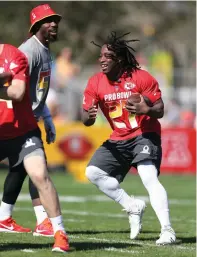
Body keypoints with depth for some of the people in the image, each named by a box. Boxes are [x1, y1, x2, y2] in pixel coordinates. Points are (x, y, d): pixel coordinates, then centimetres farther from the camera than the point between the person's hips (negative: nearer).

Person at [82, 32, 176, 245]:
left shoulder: (141, 78, -15)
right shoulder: (95, 83, -4)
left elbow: (160, 110, -13)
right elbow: (85, 119, -3)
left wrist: (147, 110, -36)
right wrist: (89, 116, -29)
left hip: (145, 135, -6)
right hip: (118, 140, 6)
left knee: (149, 178, -25)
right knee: (93, 172, -5)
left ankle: (167, 230, -28)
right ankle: (133, 207, 6)